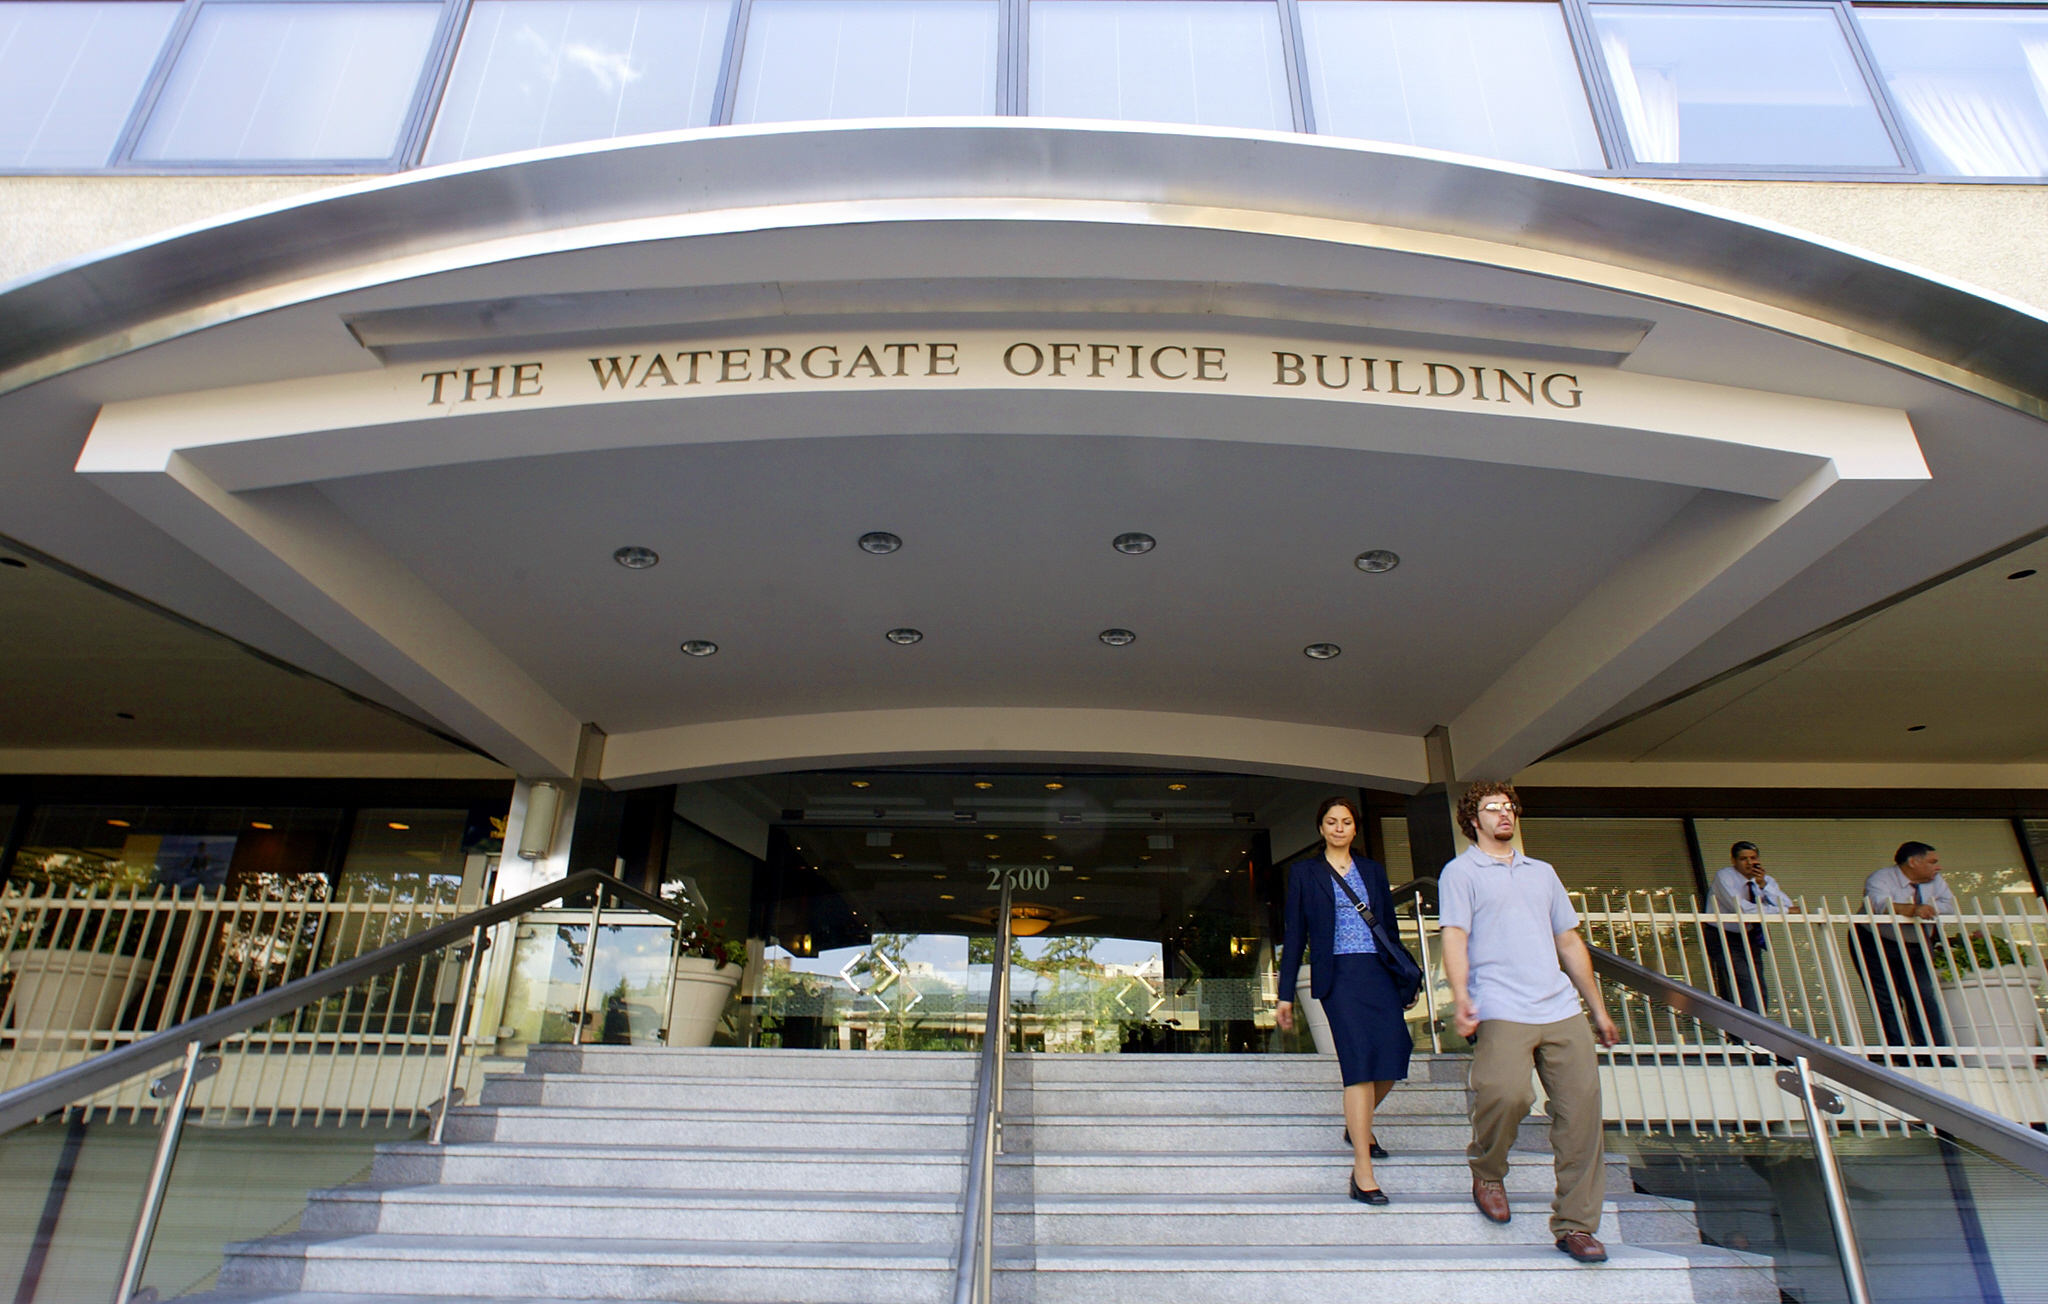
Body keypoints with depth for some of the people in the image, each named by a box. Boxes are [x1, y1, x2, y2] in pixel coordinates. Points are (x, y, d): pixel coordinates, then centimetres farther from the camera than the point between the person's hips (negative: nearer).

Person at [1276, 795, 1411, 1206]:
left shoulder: (1373, 870, 16)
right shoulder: (1304, 871, 6)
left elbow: (1389, 925, 18)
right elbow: (1295, 934, 5)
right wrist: (1285, 994, 2)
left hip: (1379, 972, 4)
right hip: (1338, 975, -4)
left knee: (1393, 1058, 0)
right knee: (1359, 1061, -13)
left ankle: (1357, 1125, 31)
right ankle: (1362, 1173, -8)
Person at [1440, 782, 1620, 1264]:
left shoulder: (1542, 872, 23)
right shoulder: (1461, 872, 6)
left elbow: (1570, 942, 25)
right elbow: (1454, 938, -5)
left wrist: (1598, 1007, 22)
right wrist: (1462, 999, -19)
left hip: (1563, 1008, 6)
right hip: (1502, 1009, -5)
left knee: (1582, 1103, -3)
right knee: (1507, 1092, -23)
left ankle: (1575, 1224, 10)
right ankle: (1487, 1173, 8)